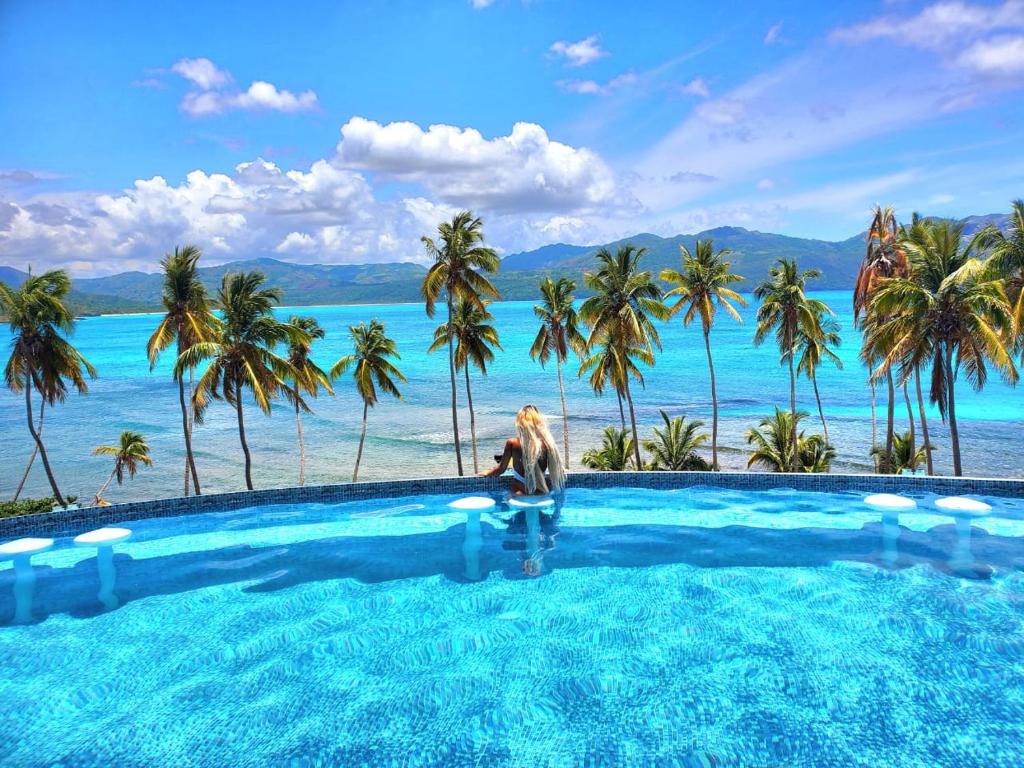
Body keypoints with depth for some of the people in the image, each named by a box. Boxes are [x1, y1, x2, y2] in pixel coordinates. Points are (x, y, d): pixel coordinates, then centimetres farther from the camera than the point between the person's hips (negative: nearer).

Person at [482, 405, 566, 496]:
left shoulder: (512, 443, -7)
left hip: (519, 495, -2)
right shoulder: (546, 443, -4)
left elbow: (501, 469, 6)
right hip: (541, 494, 2)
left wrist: (486, 473, 25)